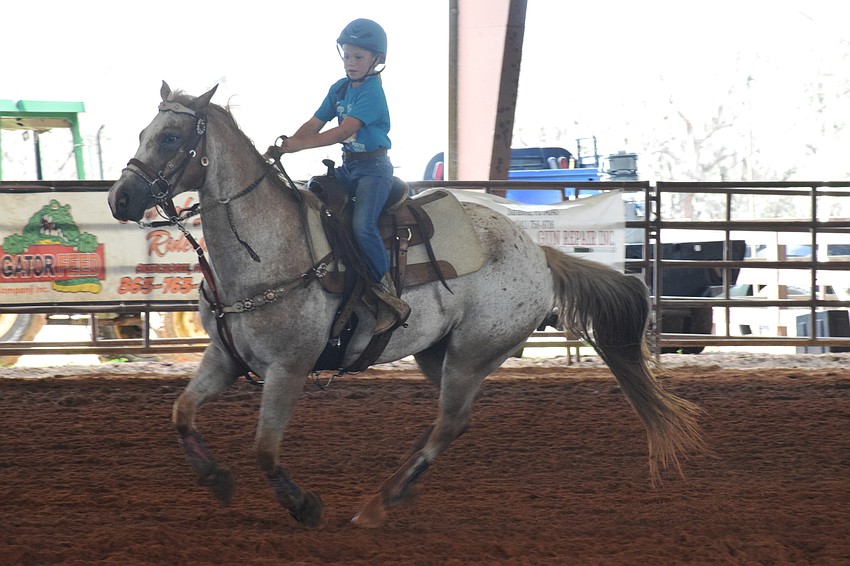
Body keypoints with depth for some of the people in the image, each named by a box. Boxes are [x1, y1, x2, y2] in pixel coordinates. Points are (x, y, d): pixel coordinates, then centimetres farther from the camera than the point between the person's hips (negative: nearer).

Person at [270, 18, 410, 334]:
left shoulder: (372, 93, -15)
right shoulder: (339, 89, 11)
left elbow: (344, 130, -26)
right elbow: (315, 123, 7)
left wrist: (301, 144, -32)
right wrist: (285, 145, -10)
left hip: (374, 168, -9)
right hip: (348, 166, 9)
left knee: (362, 223, -26)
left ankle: (388, 296, -20)